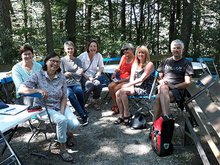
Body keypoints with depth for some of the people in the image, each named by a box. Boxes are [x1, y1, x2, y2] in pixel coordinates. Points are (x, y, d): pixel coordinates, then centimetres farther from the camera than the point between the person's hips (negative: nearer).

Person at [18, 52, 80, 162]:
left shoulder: (62, 77, 0)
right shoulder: (38, 76, -10)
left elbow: (64, 97, 2)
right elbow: (21, 90, -18)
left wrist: (62, 111, -13)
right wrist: (38, 90, -31)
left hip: (60, 106, 4)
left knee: (75, 124, -18)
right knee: (62, 120, -31)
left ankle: (67, 133, 21)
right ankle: (62, 148, -9)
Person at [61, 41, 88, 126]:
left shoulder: (78, 60, 14)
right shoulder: (62, 60, 7)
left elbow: (80, 74, 6)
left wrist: (69, 73, -10)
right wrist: (75, 73, -7)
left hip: (76, 83, 2)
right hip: (65, 84, -1)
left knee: (79, 91, -34)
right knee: (70, 94, -35)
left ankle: (83, 112, -13)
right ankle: (84, 116, -28)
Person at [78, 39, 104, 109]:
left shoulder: (99, 55, 3)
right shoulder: (82, 56, -8)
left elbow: (101, 67, 12)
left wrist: (98, 73, -9)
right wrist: (88, 77, -16)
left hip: (93, 77, 3)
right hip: (84, 77, -3)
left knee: (98, 84, -29)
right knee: (90, 85, -33)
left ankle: (95, 101, -4)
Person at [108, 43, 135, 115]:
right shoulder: (123, 57, 8)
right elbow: (119, 68, 16)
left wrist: (121, 81, -20)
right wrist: (114, 73, -5)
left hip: (128, 80, -7)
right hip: (120, 78, 7)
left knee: (116, 89, -25)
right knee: (110, 86, -15)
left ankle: (118, 107, -6)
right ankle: (115, 104, -3)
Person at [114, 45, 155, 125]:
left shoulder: (149, 64, -3)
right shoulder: (135, 64, 19)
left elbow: (142, 79, -13)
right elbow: (132, 77, 9)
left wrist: (128, 85, -18)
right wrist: (131, 87, -11)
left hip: (144, 89, -6)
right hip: (135, 87, 6)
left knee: (122, 91, -27)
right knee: (118, 93, -19)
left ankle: (127, 115, -15)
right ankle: (121, 116, -9)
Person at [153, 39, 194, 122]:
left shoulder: (186, 63, 11)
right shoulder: (166, 61, 23)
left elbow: (188, 82, 2)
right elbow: (159, 77, 23)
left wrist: (173, 86, -12)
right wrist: (161, 82, -1)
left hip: (177, 90, -3)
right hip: (163, 88, 3)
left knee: (159, 98, -34)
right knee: (163, 87, -36)